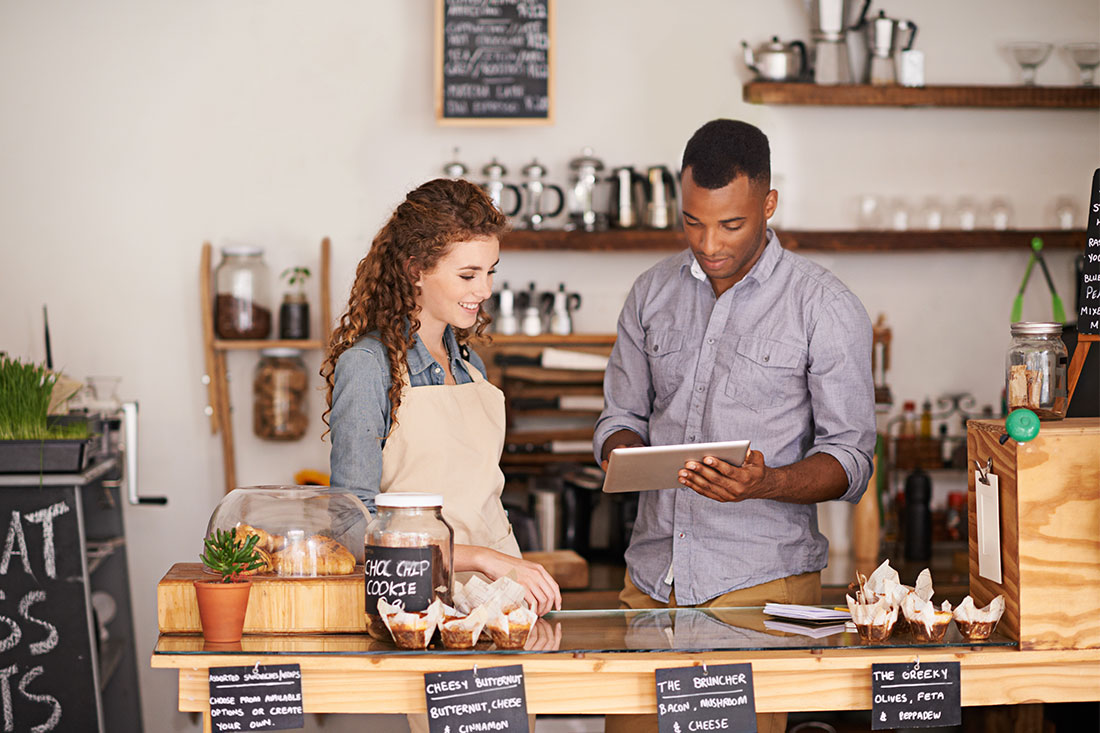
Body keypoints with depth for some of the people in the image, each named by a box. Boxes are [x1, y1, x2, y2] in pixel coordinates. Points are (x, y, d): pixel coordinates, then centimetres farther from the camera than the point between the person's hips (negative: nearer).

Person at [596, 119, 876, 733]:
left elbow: (850, 459, -4)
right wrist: (623, 456, -8)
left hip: (762, 579, -4)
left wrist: (766, 484, -23)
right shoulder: (653, 292, 9)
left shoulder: (827, 307, -4)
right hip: (652, 574, 4)